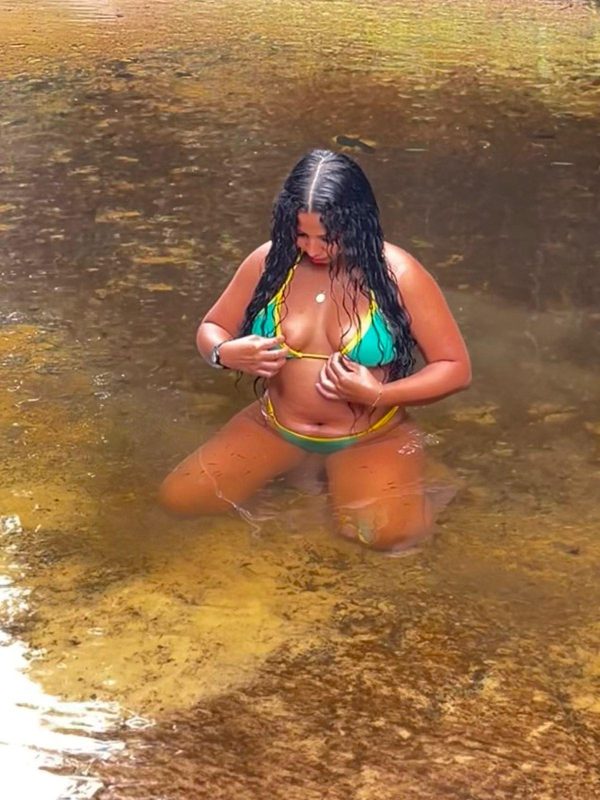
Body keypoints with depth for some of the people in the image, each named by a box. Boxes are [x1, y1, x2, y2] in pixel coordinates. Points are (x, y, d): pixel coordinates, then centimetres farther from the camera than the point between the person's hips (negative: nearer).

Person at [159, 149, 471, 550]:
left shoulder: (398, 273, -15)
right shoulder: (270, 261, -6)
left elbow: (456, 368, -11)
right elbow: (210, 330, 7)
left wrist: (379, 395, -27)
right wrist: (227, 353, -19)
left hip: (372, 437, -3)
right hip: (276, 427, 3)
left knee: (392, 532, -31)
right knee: (179, 498, -13)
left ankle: (344, 480, 4)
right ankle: (292, 470, 12)